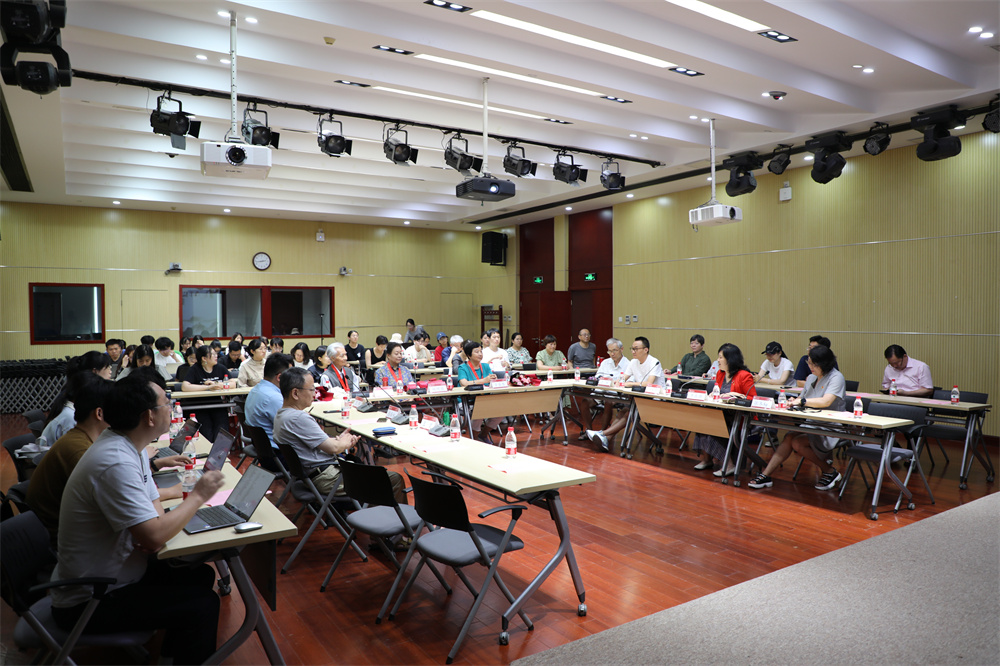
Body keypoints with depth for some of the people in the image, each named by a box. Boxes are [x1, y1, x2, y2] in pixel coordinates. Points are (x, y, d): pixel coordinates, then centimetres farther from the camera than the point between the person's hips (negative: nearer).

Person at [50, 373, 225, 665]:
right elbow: (154, 537, -32)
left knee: (201, 576, 11)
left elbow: (153, 503, 6)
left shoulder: (127, 445, 1)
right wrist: (198, 496, -18)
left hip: (114, 572, 10)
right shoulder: (116, 464, -31)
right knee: (203, 605, -15)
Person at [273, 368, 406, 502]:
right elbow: (333, 448, -22)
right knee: (395, 480, -8)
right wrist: (345, 443, -1)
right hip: (326, 478, -11)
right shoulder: (299, 418, -24)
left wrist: (338, 439, 3)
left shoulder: (281, 415, 8)